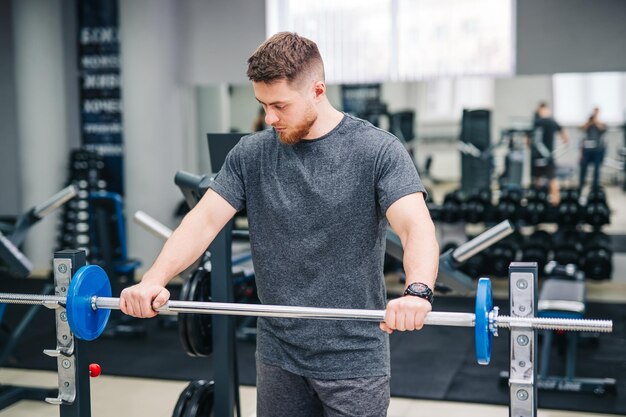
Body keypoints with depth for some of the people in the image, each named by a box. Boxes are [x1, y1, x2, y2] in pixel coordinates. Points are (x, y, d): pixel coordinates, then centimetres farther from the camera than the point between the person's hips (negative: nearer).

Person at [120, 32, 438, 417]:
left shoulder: (378, 151, -11)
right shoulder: (251, 154, 2)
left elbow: (417, 227, -23)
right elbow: (206, 219, -5)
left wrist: (418, 292, -43)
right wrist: (154, 280, -21)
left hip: (353, 360, -3)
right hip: (278, 357, 4)